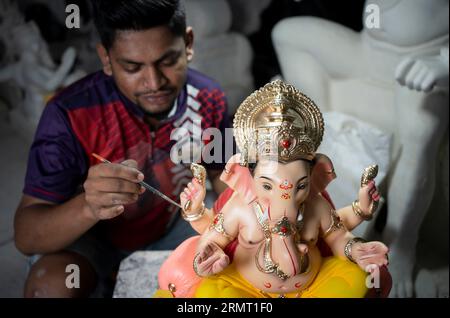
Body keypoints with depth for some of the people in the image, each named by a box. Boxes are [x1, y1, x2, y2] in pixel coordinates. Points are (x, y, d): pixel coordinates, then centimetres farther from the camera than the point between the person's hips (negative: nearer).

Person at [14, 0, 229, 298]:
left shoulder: (209, 99, -18)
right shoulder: (70, 114, -30)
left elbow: (222, 173, 1)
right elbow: (26, 236, -29)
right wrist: (87, 206, -49)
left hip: (167, 226, 4)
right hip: (86, 235, -3)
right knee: (52, 283, -32)